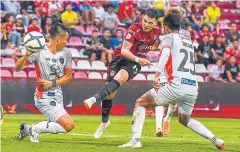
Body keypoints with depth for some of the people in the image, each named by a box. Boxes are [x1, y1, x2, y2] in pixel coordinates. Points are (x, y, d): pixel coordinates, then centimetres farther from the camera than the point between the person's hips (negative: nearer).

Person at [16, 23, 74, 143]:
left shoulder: (66, 53, -1)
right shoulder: (39, 52, -18)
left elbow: (68, 76, 6)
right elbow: (18, 68, -21)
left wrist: (52, 83, -11)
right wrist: (26, 55, -41)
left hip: (58, 96, 8)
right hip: (45, 98, -8)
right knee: (69, 125, -19)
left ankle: (28, 129, 34)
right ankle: (35, 128, -6)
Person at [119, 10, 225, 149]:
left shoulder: (170, 37, 6)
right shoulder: (189, 41, 24)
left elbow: (165, 54, -14)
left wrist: (157, 75, -20)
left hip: (177, 85, -6)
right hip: (193, 88, 6)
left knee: (140, 103, 9)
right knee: (185, 120, 30)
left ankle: (136, 140, -7)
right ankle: (215, 139, 13)